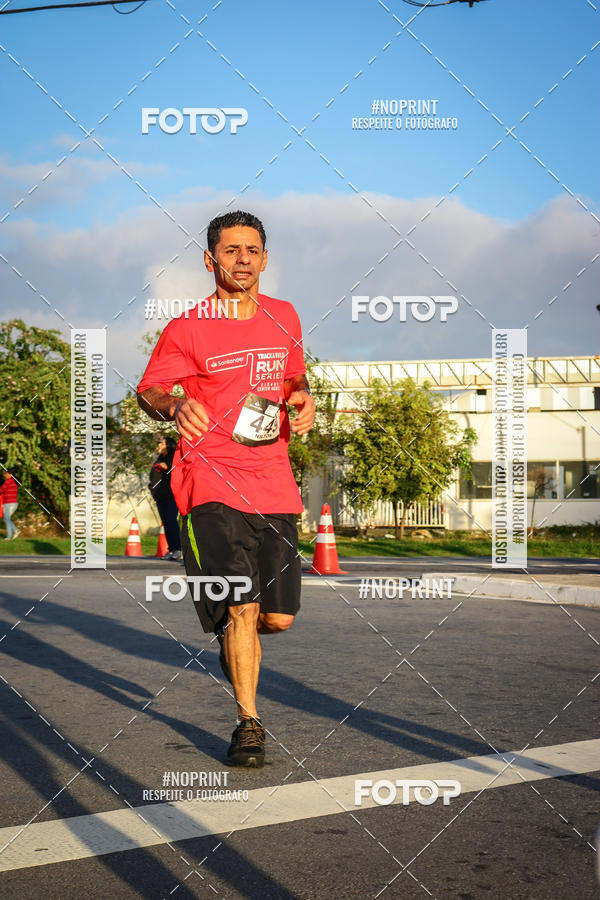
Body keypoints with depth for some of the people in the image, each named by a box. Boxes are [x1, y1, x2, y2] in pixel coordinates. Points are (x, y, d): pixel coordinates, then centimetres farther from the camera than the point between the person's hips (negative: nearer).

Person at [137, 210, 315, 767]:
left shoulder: (283, 318, 13)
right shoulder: (188, 329, -2)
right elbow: (147, 391, 1)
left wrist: (303, 399, 4)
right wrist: (174, 406, -22)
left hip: (274, 486, 5)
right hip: (213, 485, -4)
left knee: (277, 618, 5)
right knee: (243, 607, -15)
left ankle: (230, 632, 41)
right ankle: (248, 723, 2)